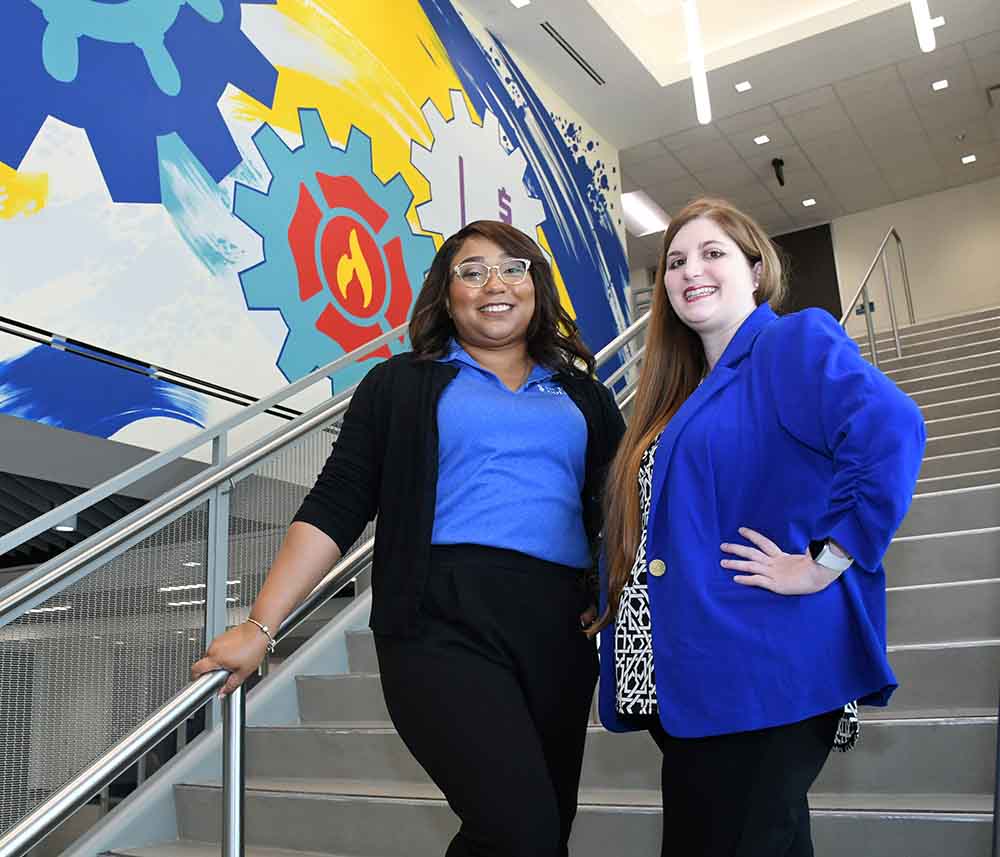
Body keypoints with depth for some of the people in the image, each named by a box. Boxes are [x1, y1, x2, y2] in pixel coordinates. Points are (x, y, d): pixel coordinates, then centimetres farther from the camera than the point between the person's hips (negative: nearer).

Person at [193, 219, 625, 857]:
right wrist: (260, 626, -3)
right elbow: (335, 509, 4)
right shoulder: (402, 385, 11)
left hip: (559, 631, 4)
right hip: (444, 622, -4)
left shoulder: (582, 395, 19)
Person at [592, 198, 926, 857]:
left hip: (763, 673, -8)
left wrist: (823, 564, -22)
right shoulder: (680, 392, 19)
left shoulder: (798, 343, -5)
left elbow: (891, 431, -24)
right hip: (691, 680, 9)